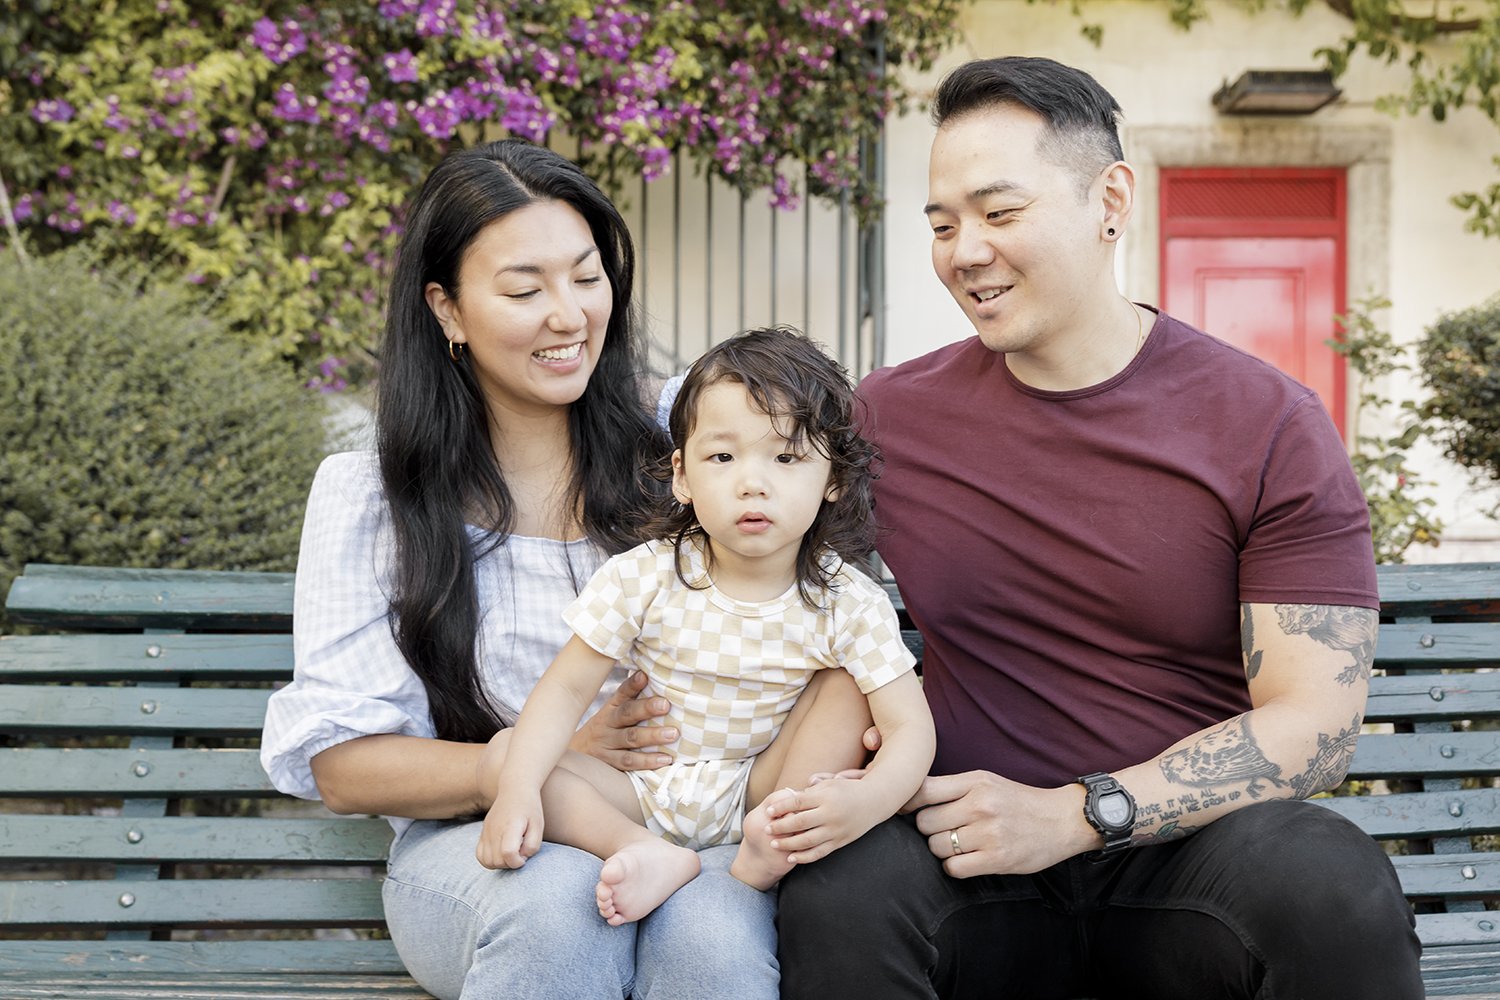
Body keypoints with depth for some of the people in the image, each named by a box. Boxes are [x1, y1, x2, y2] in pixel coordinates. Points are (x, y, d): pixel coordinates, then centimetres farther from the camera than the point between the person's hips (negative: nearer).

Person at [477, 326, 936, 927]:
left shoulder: (846, 601, -13)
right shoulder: (643, 578, -12)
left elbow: (910, 726, -18)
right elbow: (567, 686, -10)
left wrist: (863, 802, -40)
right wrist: (518, 789, -28)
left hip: (764, 790, -1)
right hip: (643, 795, 1)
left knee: (846, 690, -19)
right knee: (506, 749, -19)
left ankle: (769, 853, -23)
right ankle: (651, 854, -34)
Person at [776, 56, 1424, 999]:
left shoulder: (1268, 426, -2)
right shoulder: (886, 417, 5)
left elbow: (1317, 720, -7)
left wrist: (1074, 816, -17)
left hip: (1189, 851, -1)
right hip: (972, 860, 1)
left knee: (1332, 886, -33)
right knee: (841, 893, -31)